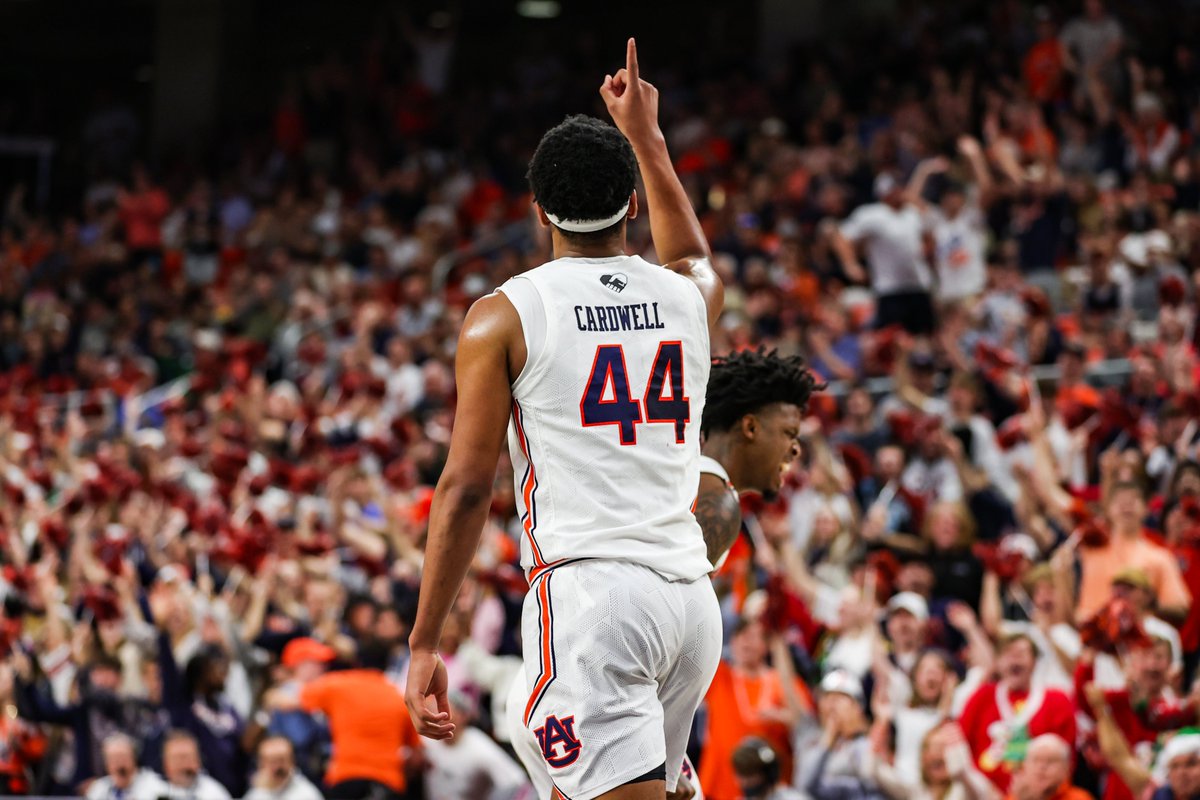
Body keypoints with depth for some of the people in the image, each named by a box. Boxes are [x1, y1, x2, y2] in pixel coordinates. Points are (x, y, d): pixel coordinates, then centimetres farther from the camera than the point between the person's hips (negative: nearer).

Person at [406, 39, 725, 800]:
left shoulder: (504, 316, 0)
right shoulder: (690, 295, 13)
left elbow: (467, 488, -4)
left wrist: (425, 644, 0)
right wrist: (646, 136, 52)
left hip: (586, 588, -5)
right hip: (691, 591, 5)